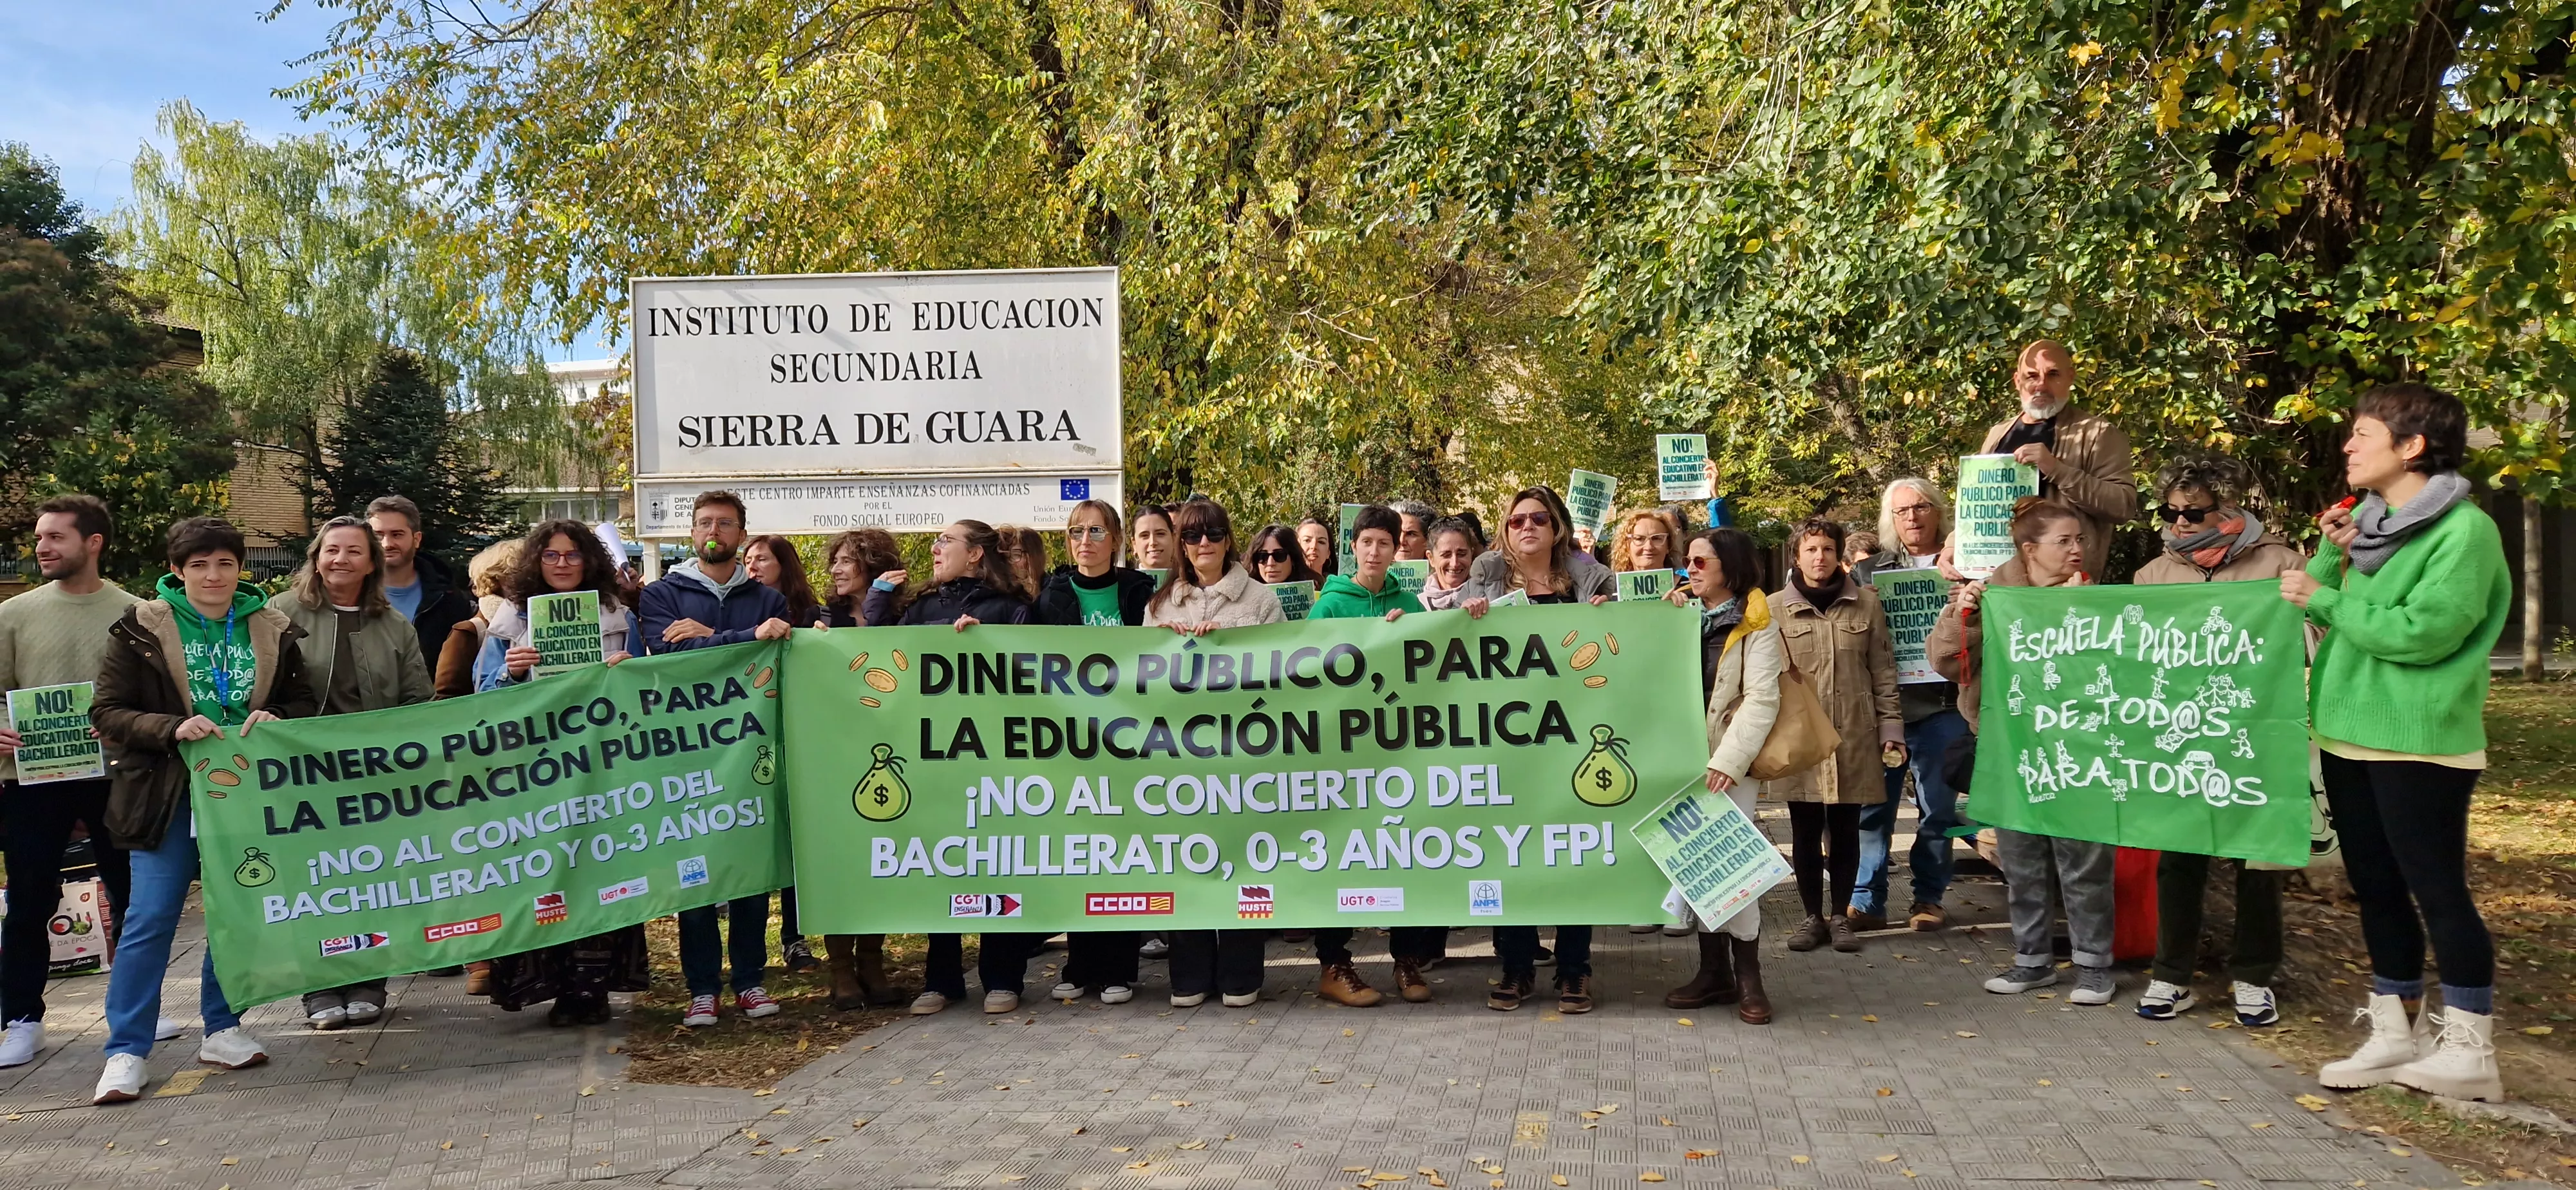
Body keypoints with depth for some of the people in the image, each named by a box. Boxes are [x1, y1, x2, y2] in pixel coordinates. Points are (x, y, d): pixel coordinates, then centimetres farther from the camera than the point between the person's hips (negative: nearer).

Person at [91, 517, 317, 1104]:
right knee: (150, 917, -4)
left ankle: (222, 1030, 24)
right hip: (168, 792, -3)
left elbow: (304, 703, 10)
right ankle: (127, 1051, 4)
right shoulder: (140, 630, -2)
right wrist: (173, 729, -20)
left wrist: (276, 720, -12)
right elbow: (107, 711, -5)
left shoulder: (272, 631, 5)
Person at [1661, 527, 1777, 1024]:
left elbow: (1762, 700, -12)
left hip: (1729, 762, -5)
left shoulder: (1756, 625, -3)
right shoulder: (1682, 614, 13)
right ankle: (1713, 970, 14)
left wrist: (1726, 761, -20)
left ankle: (1748, 976, 1)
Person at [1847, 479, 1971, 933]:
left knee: (1938, 809, 6)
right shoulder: (1868, 570, 12)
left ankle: (1929, 897, 18)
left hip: (1941, 705, 0)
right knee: (1873, 806, 2)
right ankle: (1866, 900, 9)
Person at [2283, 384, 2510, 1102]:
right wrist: (2331, 555, -1)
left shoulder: (2464, 530, -12)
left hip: (2419, 744, -8)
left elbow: (2423, 632, -22)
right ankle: (2395, 1034, 23)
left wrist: (2327, 598, -13)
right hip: (2348, 734, 8)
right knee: (2376, 888, 13)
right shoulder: (2368, 524, 11)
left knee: (2437, 889, -1)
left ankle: (2469, 1051, 9)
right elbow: (2328, 621, 12)